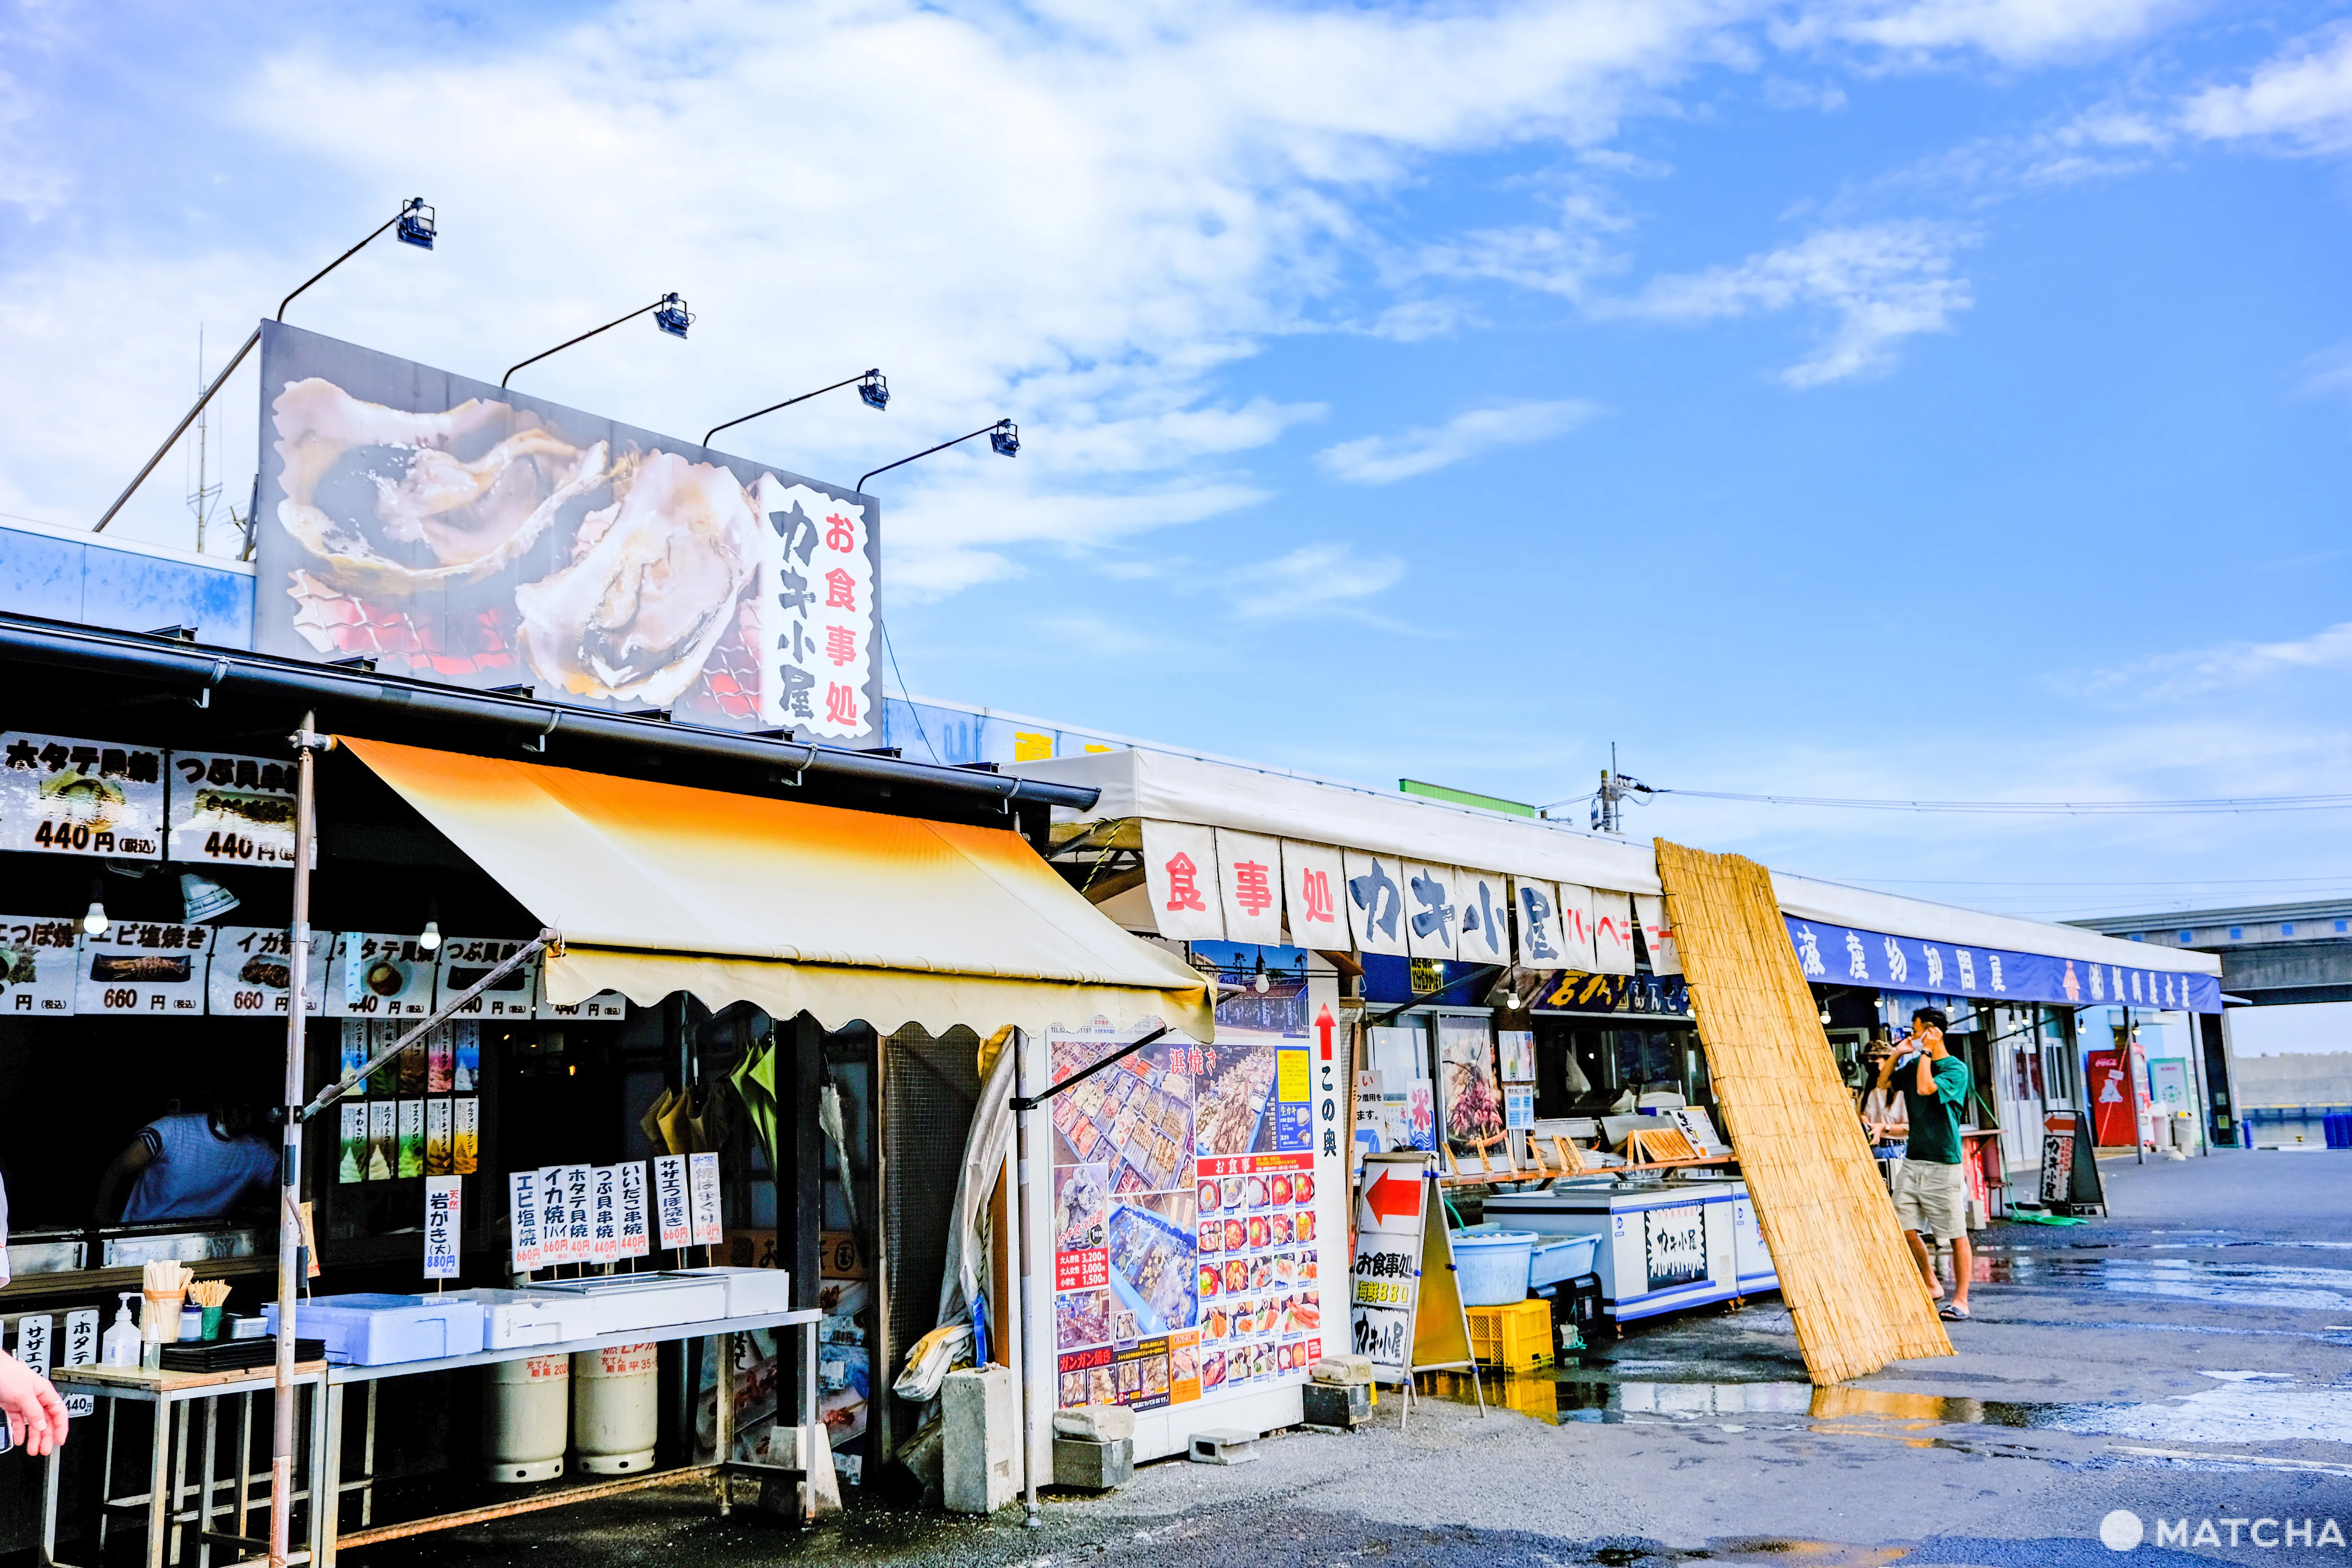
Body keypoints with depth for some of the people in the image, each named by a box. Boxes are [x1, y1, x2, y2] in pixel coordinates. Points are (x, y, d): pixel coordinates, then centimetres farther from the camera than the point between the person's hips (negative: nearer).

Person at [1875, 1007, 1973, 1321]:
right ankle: (1932, 1285, 22)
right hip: (1913, 1159, 7)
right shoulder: (1914, 1065, 13)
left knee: (1956, 1235, 0)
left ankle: (1961, 1300, 8)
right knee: (1904, 1228, 4)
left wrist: (1926, 1053, -13)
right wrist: (1897, 1053, 7)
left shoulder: (1956, 1068, -8)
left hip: (1943, 1164, -7)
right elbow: (1884, 1083, 16)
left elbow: (1926, 1088, -22)